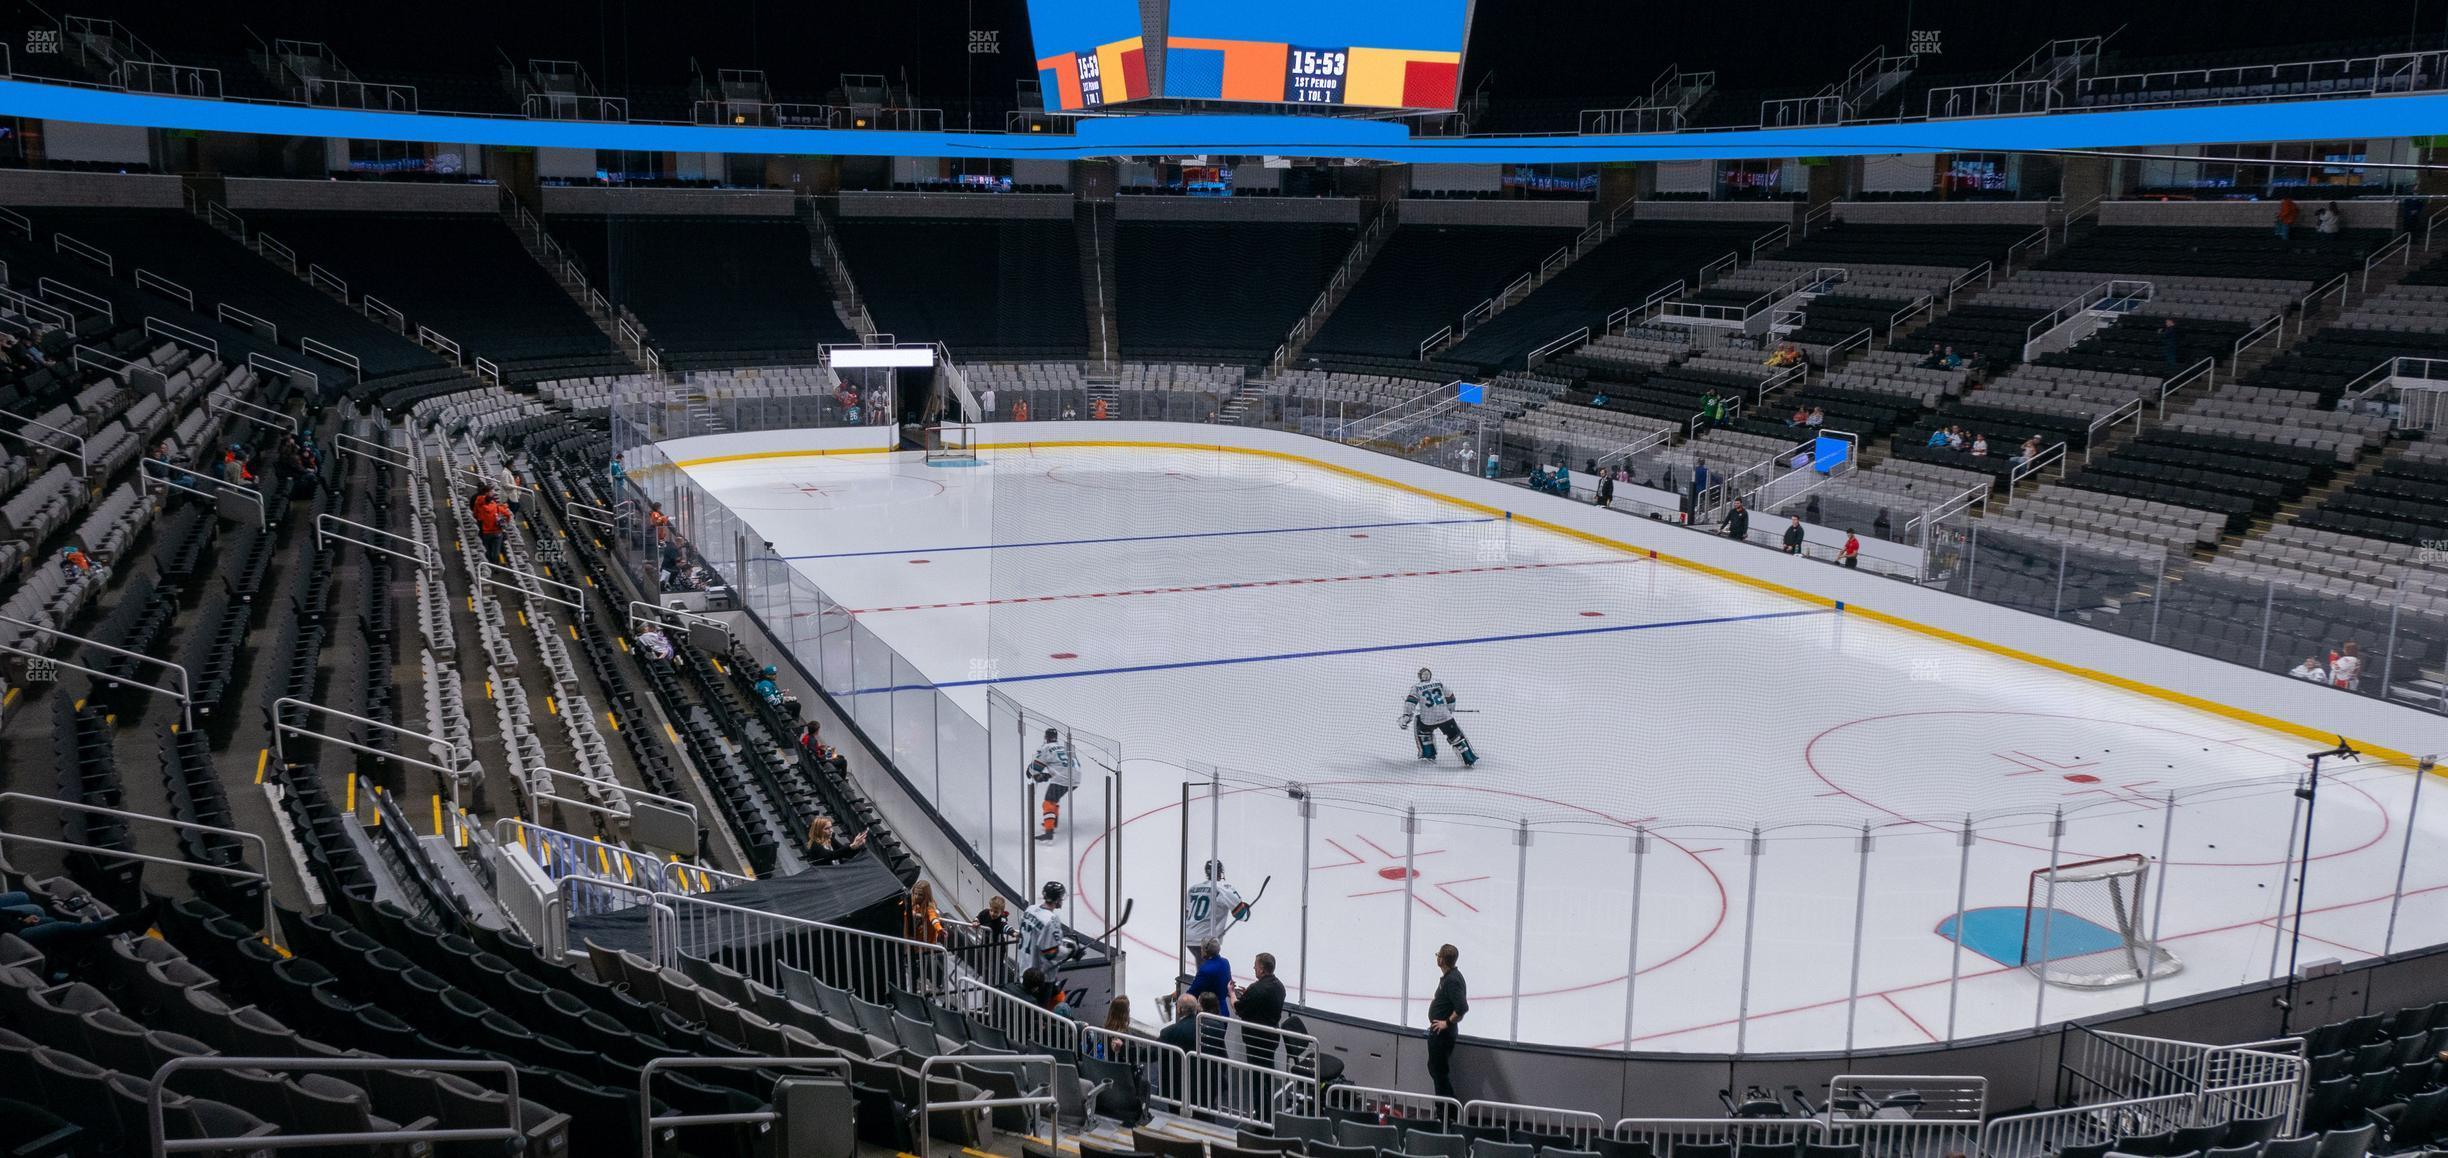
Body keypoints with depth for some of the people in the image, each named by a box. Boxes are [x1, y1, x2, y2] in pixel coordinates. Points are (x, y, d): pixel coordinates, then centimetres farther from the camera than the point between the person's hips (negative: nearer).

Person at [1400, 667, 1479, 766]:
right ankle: (1470, 759, 11)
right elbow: (1450, 698, 21)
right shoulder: (1440, 683, 14)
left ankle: (1428, 754, 28)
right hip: (1445, 717, 1)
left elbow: (1411, 702, -5)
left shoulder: (1416, 687, 8)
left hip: (1428, 720, -1)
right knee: (1456, 737, 15)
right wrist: (1449, 710, 37)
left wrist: (1406, 717, -9)